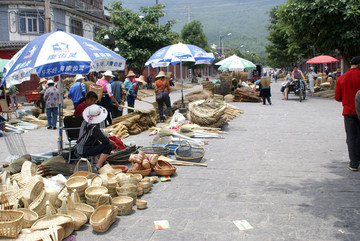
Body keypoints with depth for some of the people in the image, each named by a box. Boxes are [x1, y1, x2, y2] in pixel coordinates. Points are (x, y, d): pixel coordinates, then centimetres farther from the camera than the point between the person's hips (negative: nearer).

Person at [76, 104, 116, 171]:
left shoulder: (85, 122, 2)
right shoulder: (94, 128, -25)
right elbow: (105, 140, -22)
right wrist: (112, 142, -3)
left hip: (79, 149, 10)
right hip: (84, 152, -10)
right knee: (109, 146, -15)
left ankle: (100, 160, 20)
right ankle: (98, 166, -11)